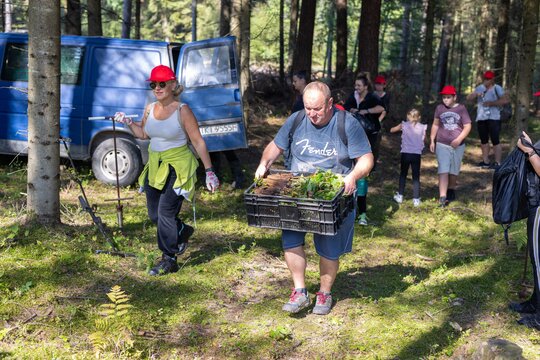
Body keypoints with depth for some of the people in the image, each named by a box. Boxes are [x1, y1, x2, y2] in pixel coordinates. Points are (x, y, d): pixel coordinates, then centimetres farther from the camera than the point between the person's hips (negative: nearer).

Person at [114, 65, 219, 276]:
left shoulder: (182, 111, -13)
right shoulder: (150, 109, 4)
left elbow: (198, 142, -11)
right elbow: (143, 134, 21)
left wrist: (209, 171, -13)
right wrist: (128, 123, 4)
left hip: (177, 167, -7)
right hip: (155, 166, 7)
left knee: (165, 212, -11)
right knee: (154, 214, 12)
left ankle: (169, 260, 3)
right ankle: (182, 231, 41)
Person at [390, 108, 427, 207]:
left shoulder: (404, 125, -1)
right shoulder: (422, 127, 0)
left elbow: (392, 130, 11)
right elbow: (424, 139, 10)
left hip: (405, 153, 0)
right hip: (417, 154, 0)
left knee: (403, 174, 16)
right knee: (416, 176, 6)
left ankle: (400, 196, 18)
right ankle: (416, 199, 5)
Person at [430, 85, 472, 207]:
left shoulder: (461, 109, -4)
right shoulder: (439, 108, 1)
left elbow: (467, 126, -5)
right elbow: (435, 125, 10)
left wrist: (459, 139, -17)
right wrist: (432, 141, 6)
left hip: (458, 146, 0)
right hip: (442, 144, 0)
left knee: (454, 170, 14)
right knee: (443, 170, -10)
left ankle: (451, 191, 35)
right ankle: (442, 197, -15)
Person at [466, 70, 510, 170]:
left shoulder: (497, 88, -6)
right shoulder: (480, 88, 11)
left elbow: (506, 100, -14)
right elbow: (468, 98, 5)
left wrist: (492, 103, -18)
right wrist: (476, 94, -15)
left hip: (493, 118, -7)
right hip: (481, 118, 7)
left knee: (495, 141, -9)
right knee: (483, 140, 13)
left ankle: (498, 163, -7)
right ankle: (485, 161, 23)